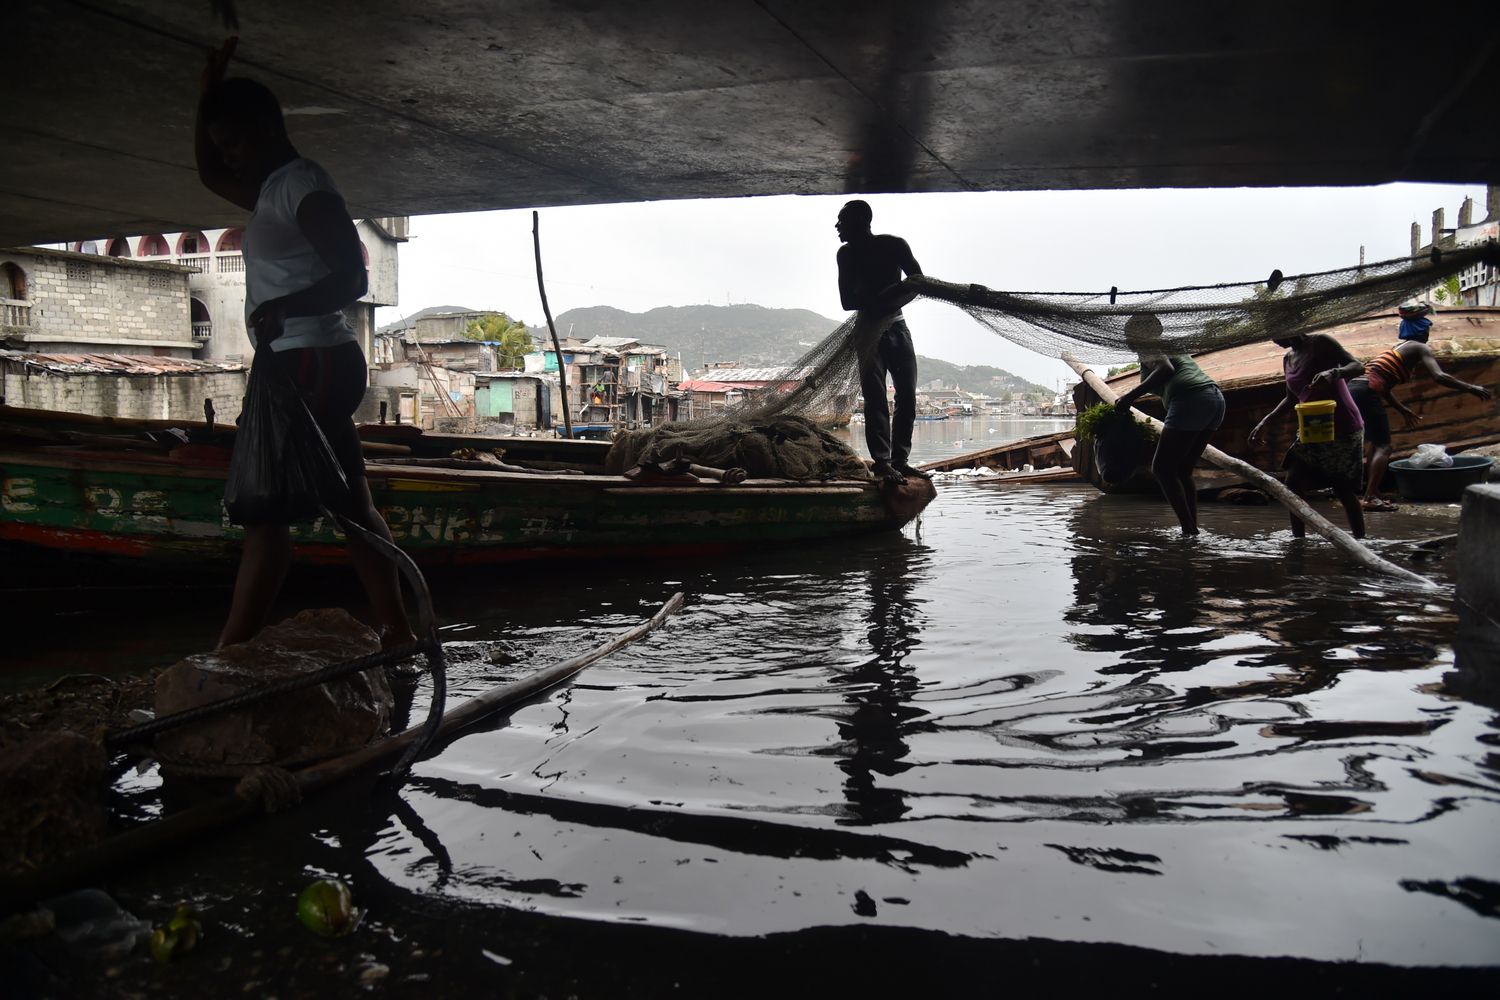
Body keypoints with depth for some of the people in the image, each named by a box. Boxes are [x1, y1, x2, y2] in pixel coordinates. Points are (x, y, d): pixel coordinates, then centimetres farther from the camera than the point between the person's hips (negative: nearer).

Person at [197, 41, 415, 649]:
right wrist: (210, 92, 24)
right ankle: (397, 631, 11)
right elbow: (208, 175, 35)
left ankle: (227, 657, -13)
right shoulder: (271, 193, 21)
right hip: (317, 368, 10)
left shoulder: (304, 184, -9)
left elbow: (351, 278, -18)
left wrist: (285, 306, -34)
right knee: (350, 506, 8)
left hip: (310, 361, -10)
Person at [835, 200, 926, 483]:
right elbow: (847, 301, -3)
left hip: (897, 328, 1)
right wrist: (886, 296, -20)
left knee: (907, 397, -2)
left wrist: (874, 299, -20)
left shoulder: (894, 245, -2)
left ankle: (899, 461, 5)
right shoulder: (846, 254, 1)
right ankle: (882, 462, -14)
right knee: (875, 399, -10)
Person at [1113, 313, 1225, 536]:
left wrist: (1131, 396, -18)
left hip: (1191, 400, -9)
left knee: (1162, 468, -5)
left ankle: (1189, 529, -14)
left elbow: (1166, 369, -15)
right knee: (1182, 471, 15)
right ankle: (1192, 528, 7)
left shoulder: (1147, 348, 5)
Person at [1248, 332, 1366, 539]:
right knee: (1293, 483, -3)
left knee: (1344, 490, -3)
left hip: (1343, 430, -7)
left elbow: (1357, 366, -20)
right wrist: (1265, 421, 16)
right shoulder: (1288, 359, 11)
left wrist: (1333, 373, -39)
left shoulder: (1320, 343, -10)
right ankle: (1299, 541, 3)